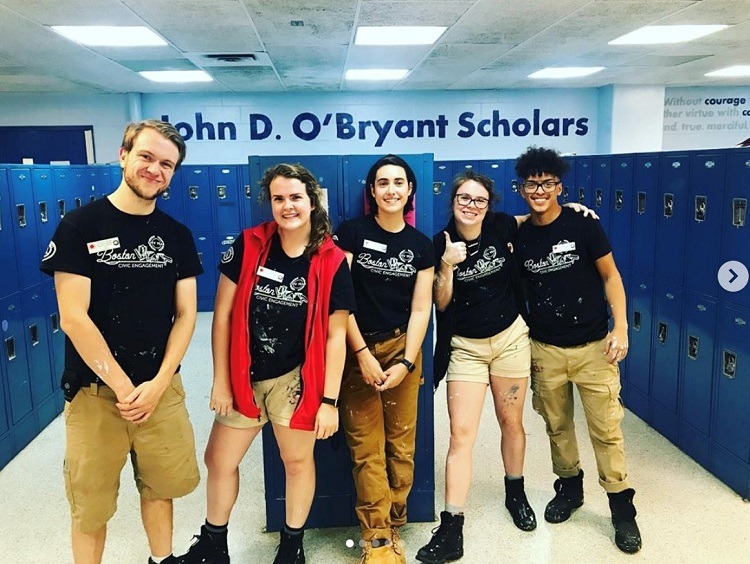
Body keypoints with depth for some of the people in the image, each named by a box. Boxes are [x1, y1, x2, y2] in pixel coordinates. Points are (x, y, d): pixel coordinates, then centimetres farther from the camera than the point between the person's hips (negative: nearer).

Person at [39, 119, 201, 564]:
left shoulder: (177, 236, 4)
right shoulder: (80, 226, -7)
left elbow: (186, 314, 3)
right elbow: (73, 318, -12)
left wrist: (157, 384, -8)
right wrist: (124, 388, -13)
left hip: (161, 386, 3)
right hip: (95, 389, -3)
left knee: (161, 486, 14)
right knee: (91, 504, 8)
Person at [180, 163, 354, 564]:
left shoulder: (332, 262, -10)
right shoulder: (249, 246, -7)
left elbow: (335, 335, -6)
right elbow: (223, 314, -4)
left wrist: (329, 400, -7)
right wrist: (221, 381, -4)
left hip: (294, 378, -2)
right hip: (243, 377, 2)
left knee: (298, 461, 14)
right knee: (219, 461, 14)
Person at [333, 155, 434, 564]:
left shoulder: (420, 245, 6)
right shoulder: (351, 232, -2)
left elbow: (420, 309, 4)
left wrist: (406, 362, -7)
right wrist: (363, 353, -10)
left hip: (402, 350, 2)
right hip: (357, 351, -2)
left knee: (401, 444, 3)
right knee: (367, 448, -1)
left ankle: (390, 530, 17)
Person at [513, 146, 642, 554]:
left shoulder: (583, 225, -7)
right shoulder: (519, 237, 1)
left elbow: (610, 276, -1)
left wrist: (620, 328, -9)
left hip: (592, 346, -3)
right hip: (545, 350, 3)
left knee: (606, 429, 1)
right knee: (557, 425, 14)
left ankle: (622, 507, 16)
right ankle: (569, 487, 35)